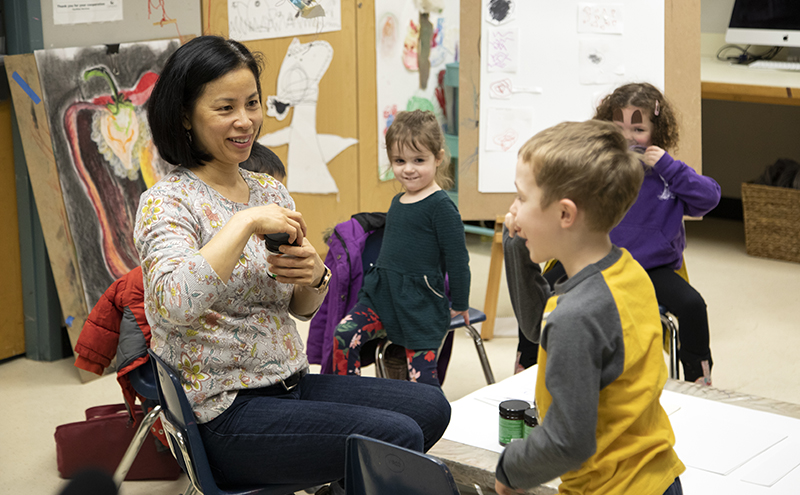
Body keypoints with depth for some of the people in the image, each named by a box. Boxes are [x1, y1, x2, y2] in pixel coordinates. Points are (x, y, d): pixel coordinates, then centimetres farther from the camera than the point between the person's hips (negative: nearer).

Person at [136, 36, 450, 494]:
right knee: (396, 438, -17)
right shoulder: (167, 202, -12)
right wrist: (244, 222, -27)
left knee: (430, 408, 2)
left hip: (292, 382, 8)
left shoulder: (270, 190, 9)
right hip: (226, 413, -7)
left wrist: (314, 276, -8)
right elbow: (171, 307, -32)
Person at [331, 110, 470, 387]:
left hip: (422, 303, -7)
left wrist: (459, 306, -2)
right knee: (344, 334, -13)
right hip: (382, 293, 7)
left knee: (421, 378, -5)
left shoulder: (440, 205, -12)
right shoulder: (397, 202, 12)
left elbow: (457, 258, -9)